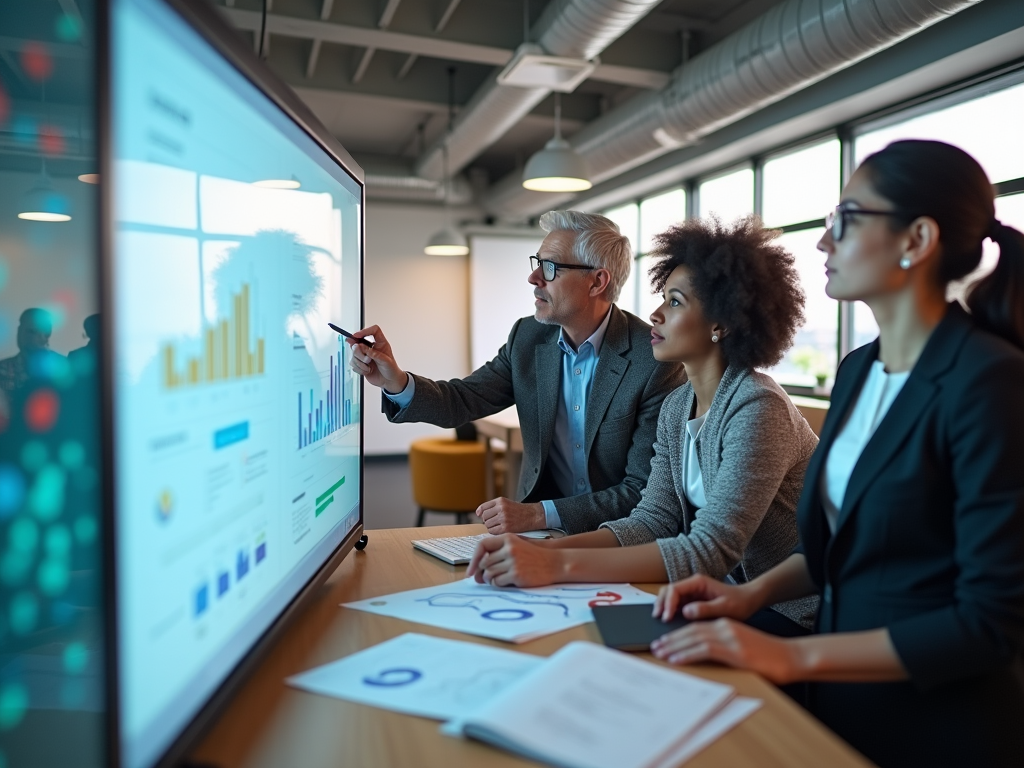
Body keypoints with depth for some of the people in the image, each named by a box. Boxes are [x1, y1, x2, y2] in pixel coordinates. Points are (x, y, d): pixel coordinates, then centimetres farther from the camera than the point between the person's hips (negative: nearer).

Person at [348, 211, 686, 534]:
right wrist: (397, 382, -19)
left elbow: (644, 491, -17)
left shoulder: (656, 361, -18)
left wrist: (539, 515, -25)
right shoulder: (528, 337, -2)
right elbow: (463, 401, 1)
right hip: (539, 531, 4)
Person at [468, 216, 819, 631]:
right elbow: (652, 520, -2)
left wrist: (560, 565, -35)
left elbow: (711, 549, -30)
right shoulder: (676, 406, 4)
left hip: (790, 619, -6)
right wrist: (544, 550, -17)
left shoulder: (757, 409, -22)